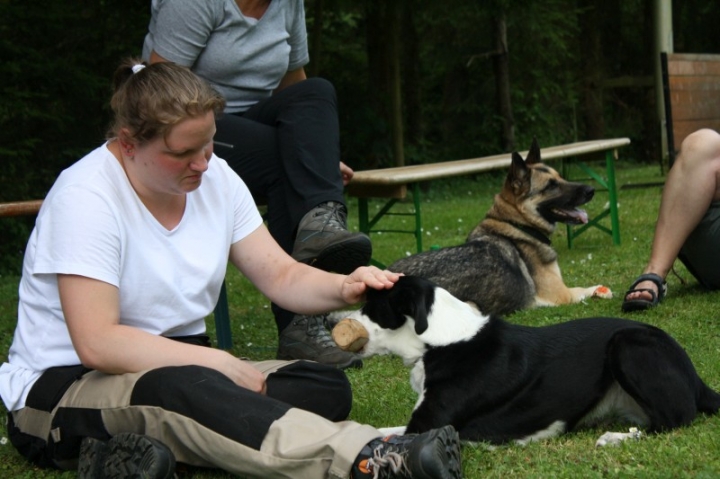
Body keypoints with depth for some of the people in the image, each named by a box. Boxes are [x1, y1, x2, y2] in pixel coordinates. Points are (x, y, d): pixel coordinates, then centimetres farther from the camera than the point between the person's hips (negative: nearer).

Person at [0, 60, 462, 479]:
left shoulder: (214, 177, 3)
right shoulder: (86, 198, -18)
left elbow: (282, 276, 3)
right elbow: (97, 344, -25)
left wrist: (343, 288, -20)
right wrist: (223, 364, -24)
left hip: (179, 365, 8)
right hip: (62, 387, -7)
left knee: (326, 387, -16)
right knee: (186, 388, -40)